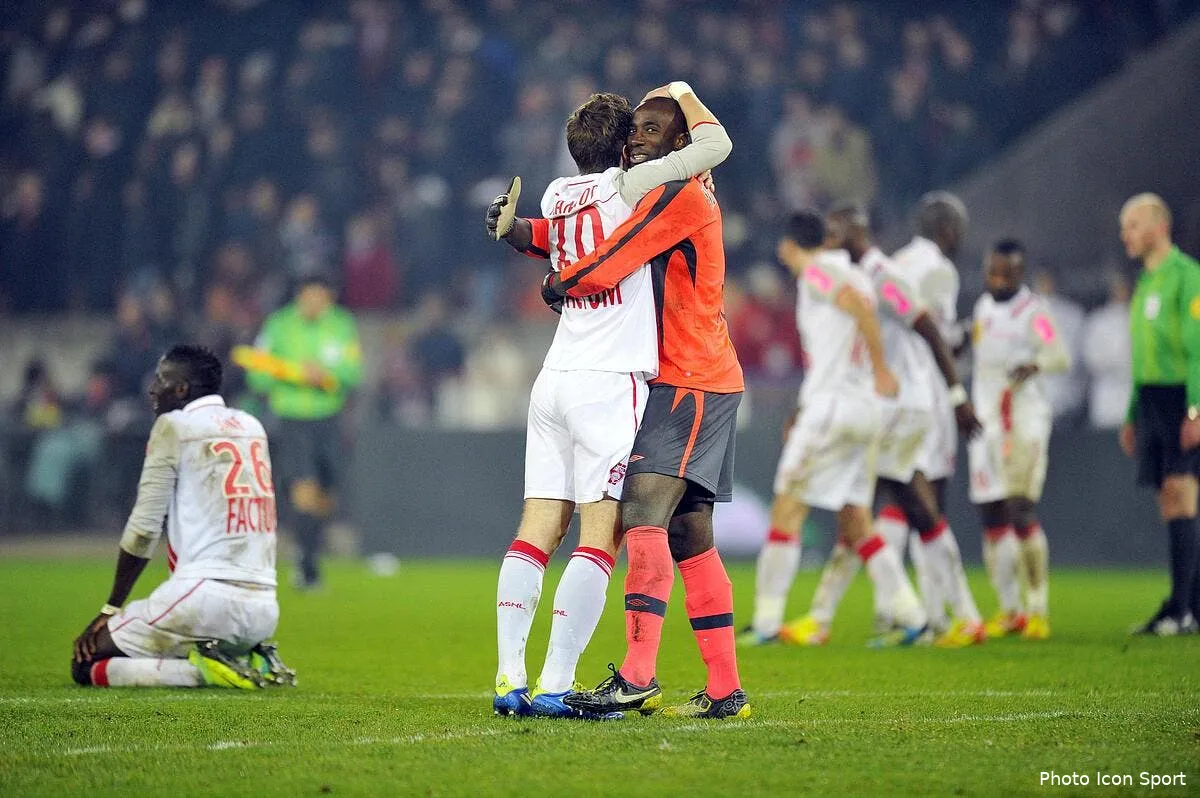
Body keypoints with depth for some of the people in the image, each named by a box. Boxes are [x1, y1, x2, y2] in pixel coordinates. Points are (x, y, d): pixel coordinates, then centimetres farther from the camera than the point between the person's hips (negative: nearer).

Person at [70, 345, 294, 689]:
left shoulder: (174, 426, -2)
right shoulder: (252, 427, 17)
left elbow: (144, 529, -4)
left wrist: (110, 609, 4)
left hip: (206, 597, -8)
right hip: (264, 609, 8)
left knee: (86, 664, 1)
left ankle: (202, 669, -14)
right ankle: (251, 662, 6)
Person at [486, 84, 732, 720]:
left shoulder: (557, 197, 12)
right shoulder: (627, 185, -6)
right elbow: (715, 145, -3)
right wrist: (679, 93, 13)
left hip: (554, 380, 7)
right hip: (609, 385, -7)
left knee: (536, 532, 5)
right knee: (600, 537, -7)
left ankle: (509, 681, 1)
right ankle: (554, 687, -13)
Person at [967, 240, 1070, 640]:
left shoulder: (1032, 311, -10)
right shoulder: (983, 307, 13)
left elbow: (1061, 355, -24)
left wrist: (1036, 364, -41)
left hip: (1024, 417, -7)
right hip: (986, 422, 7)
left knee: (1021, 511, -15)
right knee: (991, 517, 5)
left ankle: (1039, 609, -9)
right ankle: (1010, 610, 14)